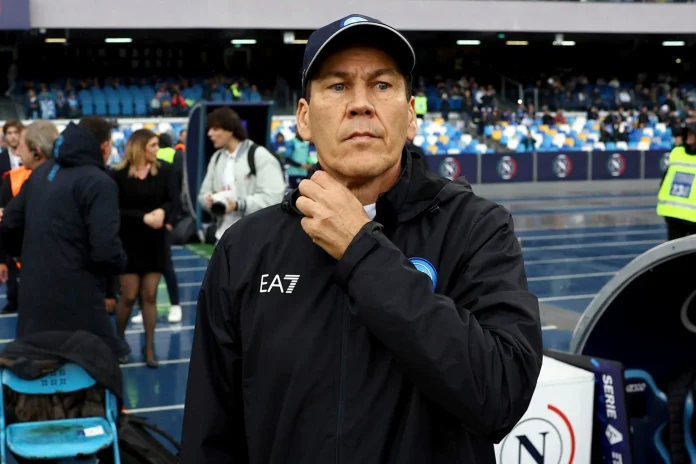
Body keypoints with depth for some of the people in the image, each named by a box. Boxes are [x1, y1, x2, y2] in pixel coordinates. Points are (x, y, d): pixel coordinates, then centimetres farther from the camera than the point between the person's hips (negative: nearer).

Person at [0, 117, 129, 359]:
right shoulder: (98, 182, -13)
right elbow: (106, 250, -21)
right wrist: (119, 263, 1)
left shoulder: (41, 172, 12)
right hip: (75, 301, -8)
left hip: (33, 294, 8)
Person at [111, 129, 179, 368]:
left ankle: (149, 347, 14)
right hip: (129, 241, -2)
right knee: (129, 296, 0)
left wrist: (163, 212, -25)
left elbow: (173, 201, -4)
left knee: (150, 295, 5)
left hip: (156, 241, 2)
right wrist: (144, 217, -22)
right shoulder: (119, 174, -9)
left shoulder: (164, 170, -1)